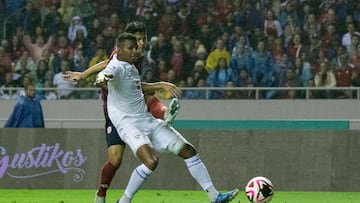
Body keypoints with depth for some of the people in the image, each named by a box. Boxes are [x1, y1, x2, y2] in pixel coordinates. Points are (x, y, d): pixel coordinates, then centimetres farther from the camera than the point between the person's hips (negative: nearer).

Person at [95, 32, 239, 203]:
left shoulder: (130, 67, 12)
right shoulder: (116, 67, -15)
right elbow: (108, 73, -40)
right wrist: (102, 78, -63)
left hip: (148, 121, 10)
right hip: (129, 124, -10)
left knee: (188, 150, 5)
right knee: (151, 161, -32)